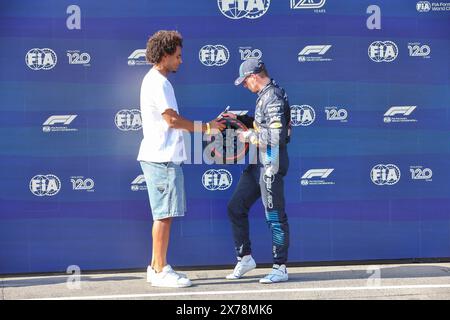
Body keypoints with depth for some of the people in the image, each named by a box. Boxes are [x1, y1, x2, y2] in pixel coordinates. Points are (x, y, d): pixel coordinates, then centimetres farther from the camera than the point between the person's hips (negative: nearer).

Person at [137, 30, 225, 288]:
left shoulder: (157, 81, 20)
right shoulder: (157, 82, -11)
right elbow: (173, 119, -17)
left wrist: (204, 127, 17)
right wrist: (205, 127, -8)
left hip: (164, 157, 10)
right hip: (162, 158, -10)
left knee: (163, 215, 13)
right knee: (164, 215, -6)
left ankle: (156, 267, 19)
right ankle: (161, 271, -1)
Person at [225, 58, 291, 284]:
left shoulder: (273, 98, -17)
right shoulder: (265, 96, 14)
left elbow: (277, 137, -25)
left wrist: (249, 136, -14)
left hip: (271, 165, -10)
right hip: (257, 164, 10)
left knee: (275, 216, -2)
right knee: (236, 207, 12)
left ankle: (280, 268, 9)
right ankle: (245, 258, 22)